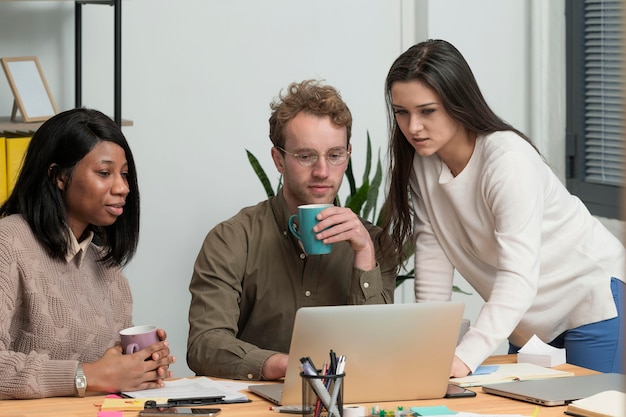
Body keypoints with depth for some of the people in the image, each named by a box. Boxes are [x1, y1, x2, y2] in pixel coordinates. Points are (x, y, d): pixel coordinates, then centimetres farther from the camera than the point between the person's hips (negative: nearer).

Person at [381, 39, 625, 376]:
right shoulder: (421, 160, -7)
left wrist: (465, 357, -50)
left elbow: (518, 276, -38)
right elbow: (433, 250, -9)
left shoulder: (508, 161, -29)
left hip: (591, 297, -7)